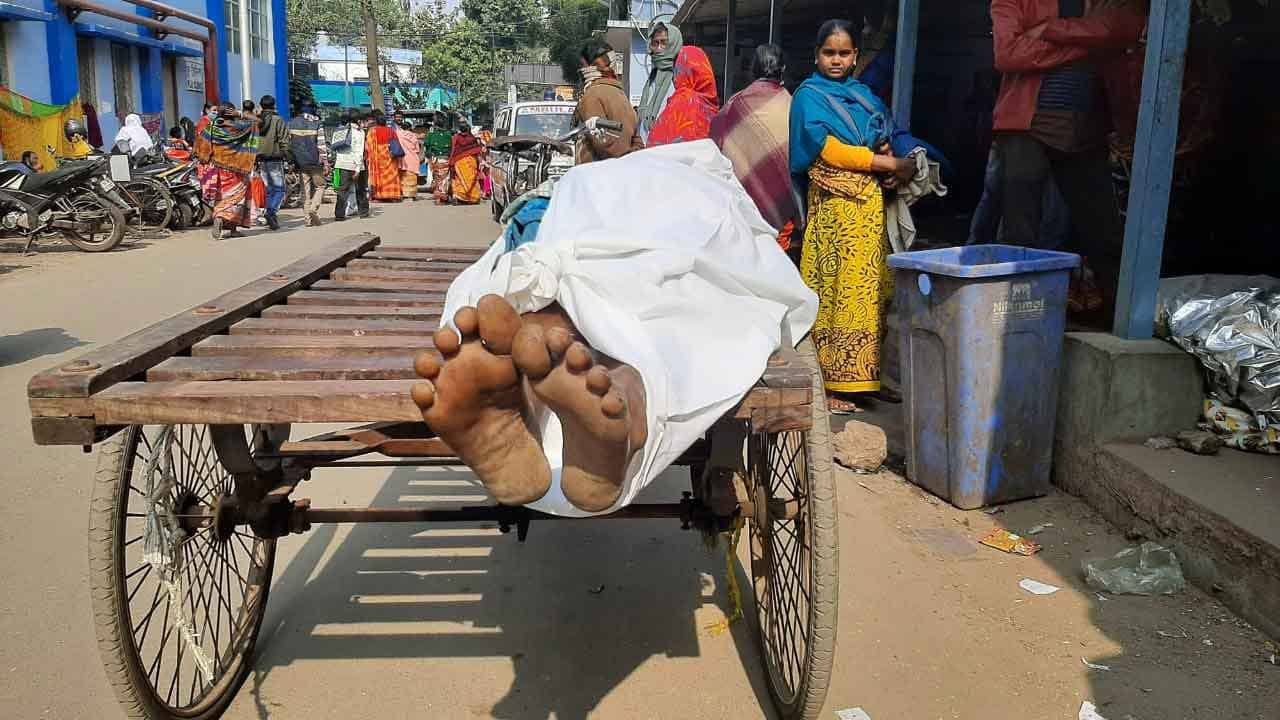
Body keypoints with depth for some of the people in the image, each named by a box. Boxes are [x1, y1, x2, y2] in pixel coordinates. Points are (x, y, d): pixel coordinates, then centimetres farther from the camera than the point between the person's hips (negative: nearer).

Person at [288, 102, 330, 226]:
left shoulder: (292, 123, 8)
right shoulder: (317, 124, -5)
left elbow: (288, 143, 8)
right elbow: (321, 145, -10)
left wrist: (292, 160, 15)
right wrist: (326, 163, -6)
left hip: (300, 162, 4)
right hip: (315, 161, -4)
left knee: (306, 189, 9)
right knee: (320, 186, 11)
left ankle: (309, 218, 6)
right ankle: (313, 208, -11)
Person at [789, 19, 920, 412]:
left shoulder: (864, 95, 19)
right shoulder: (809, 96, 2)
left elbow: (889, 140, 15)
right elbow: (828, 149, -10)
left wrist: (901, 166, -9)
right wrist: (891, 164, -10)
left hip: (871, 203, 6)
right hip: (835, 205, -6)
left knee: (869, 288, 4)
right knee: (837, 291, -7)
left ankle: (863, 375, 11)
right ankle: (832, 385, -2)